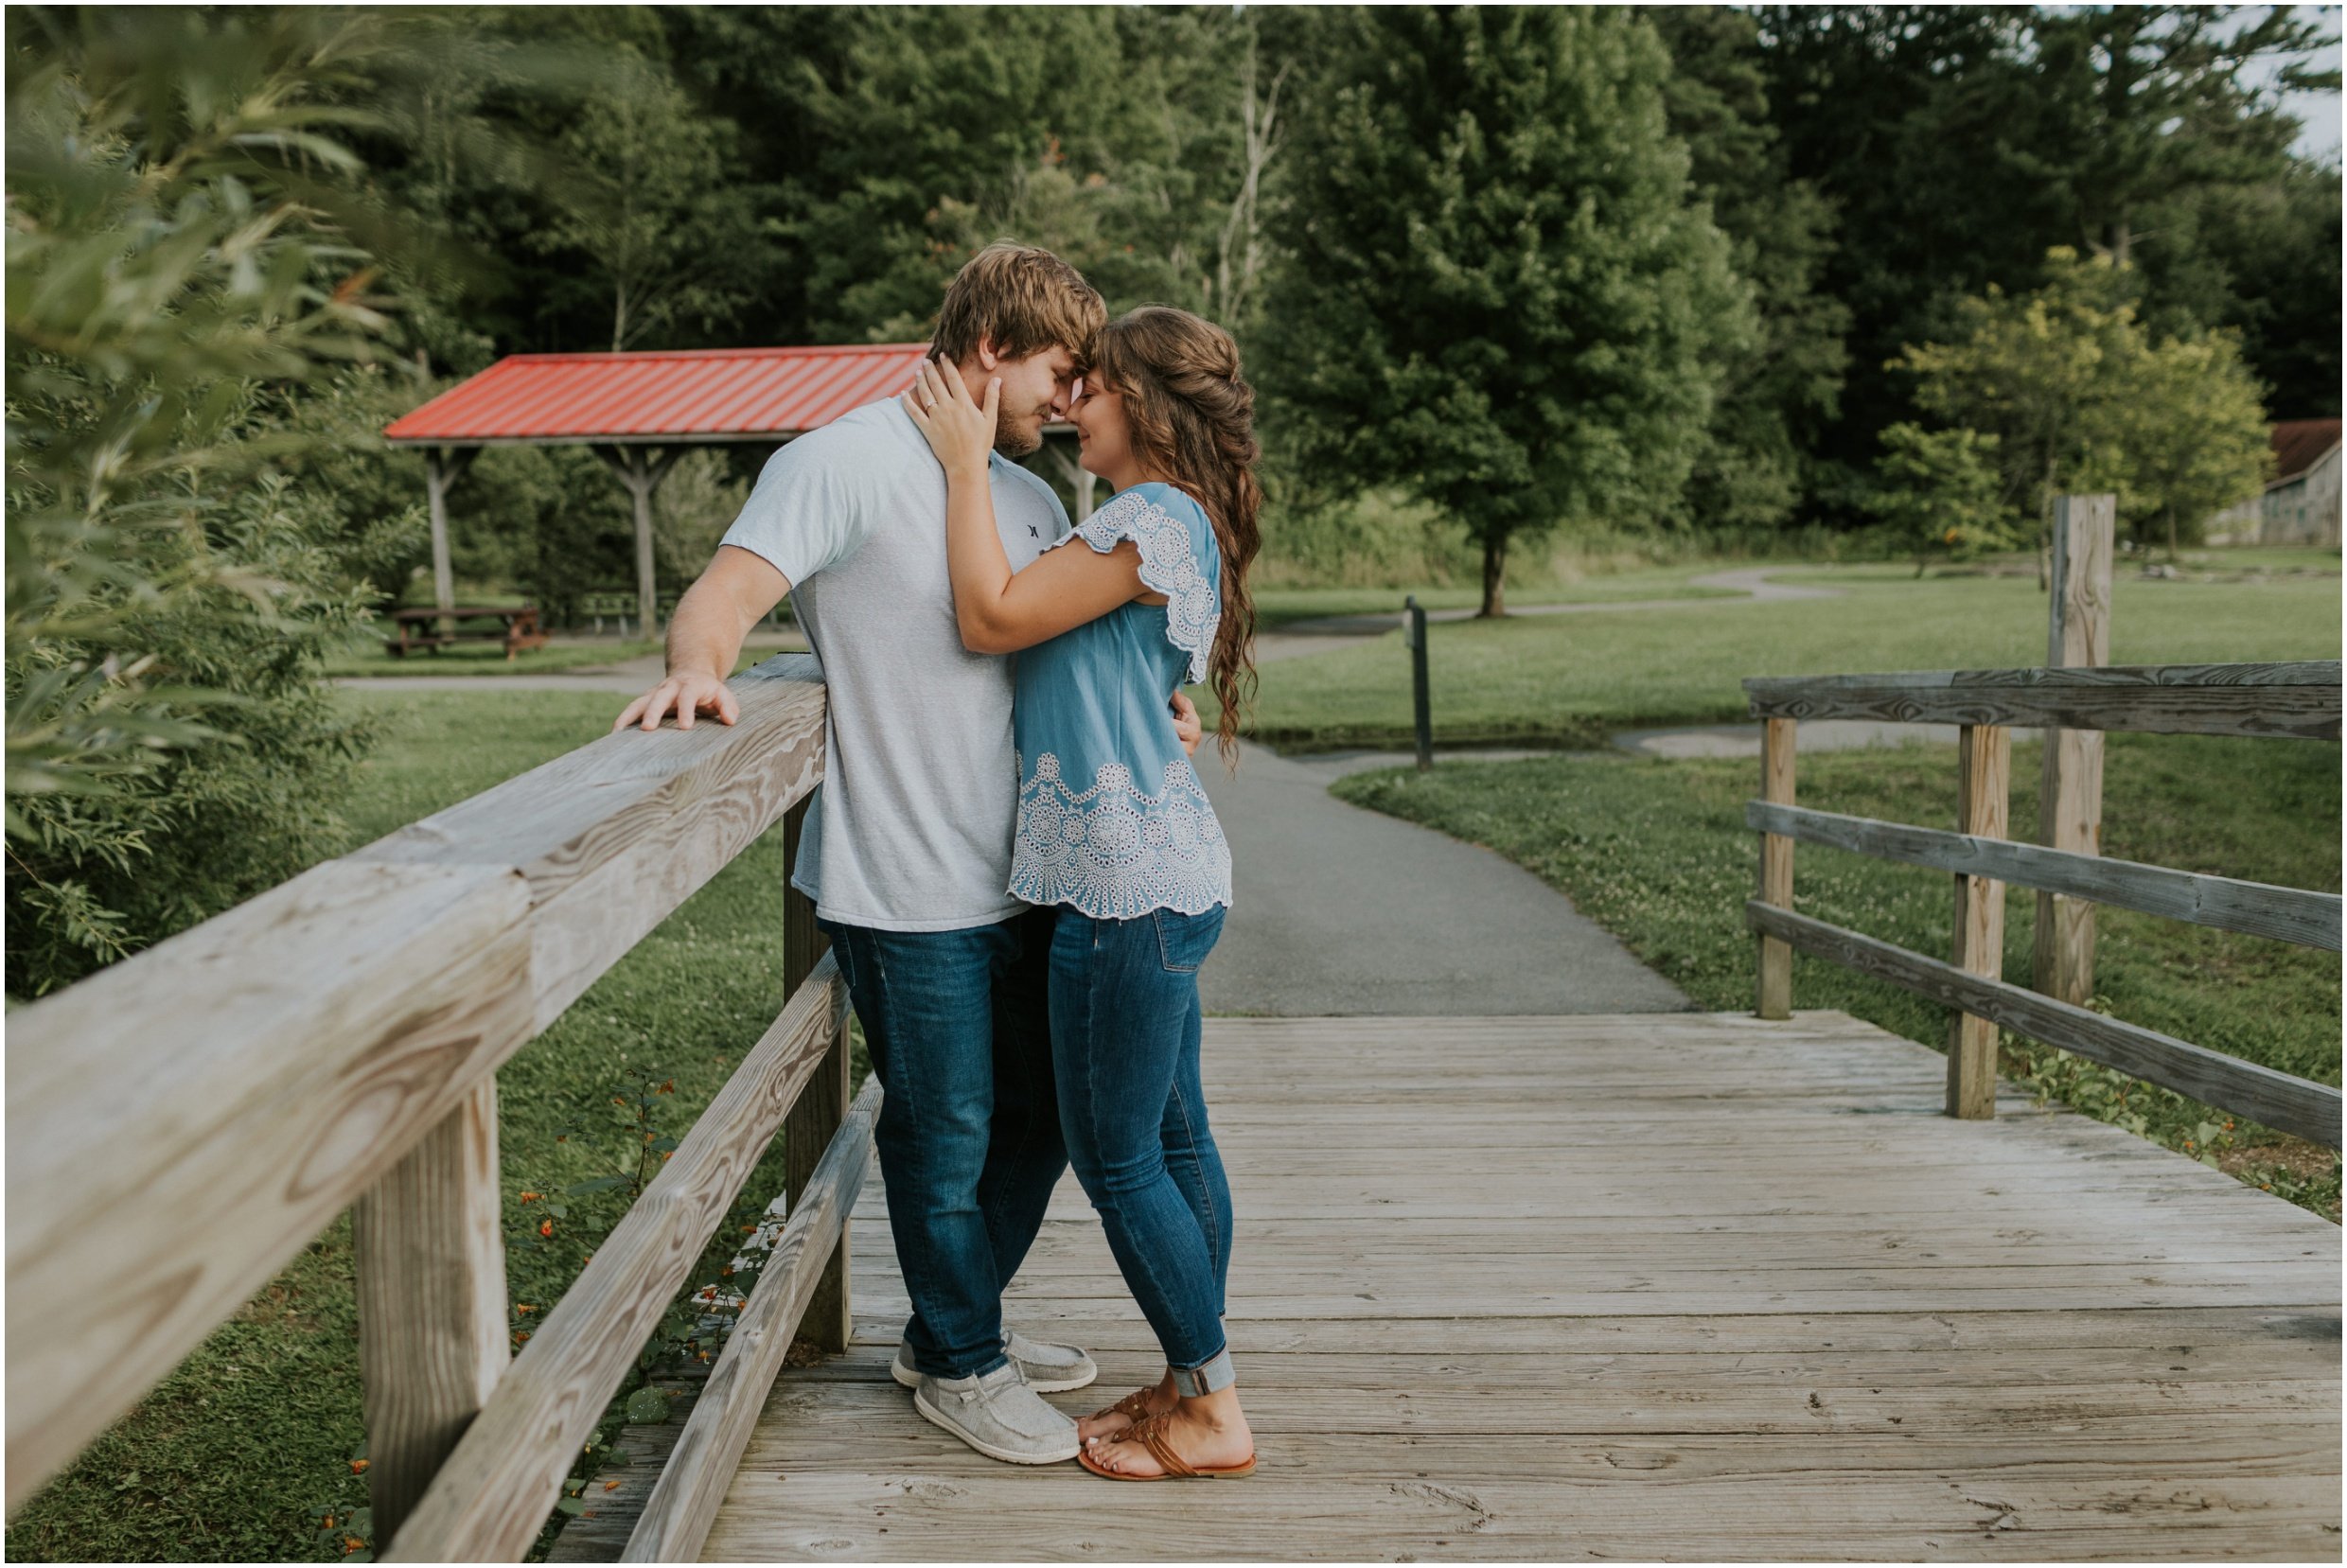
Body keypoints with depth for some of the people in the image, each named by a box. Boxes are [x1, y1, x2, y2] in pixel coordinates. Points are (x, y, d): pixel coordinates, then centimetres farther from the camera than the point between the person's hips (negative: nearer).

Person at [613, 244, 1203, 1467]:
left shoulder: (1026, 495, 15)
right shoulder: (847, 463, -11)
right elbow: (724, 596, -20)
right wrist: (698, 669, -42)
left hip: (1018, 877, 9)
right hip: (906, 893, -8)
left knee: (1040, 1115, 19)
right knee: (944, 1134, 6)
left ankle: (957, 1325, 40)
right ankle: (958, 1364, 28)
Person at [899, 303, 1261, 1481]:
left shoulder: (1155, 518, -14)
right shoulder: (1165, 524, 19)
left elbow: (993, 618, -16)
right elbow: (1030, 626, 20)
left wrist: (967, 464, -8)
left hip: (1131, 884, -11)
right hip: (1158, 875, 11)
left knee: (1116, 1156, -1)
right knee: (1171, 1136, 16)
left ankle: (1213, 1418, 12)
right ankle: (1193, 1381, 29)